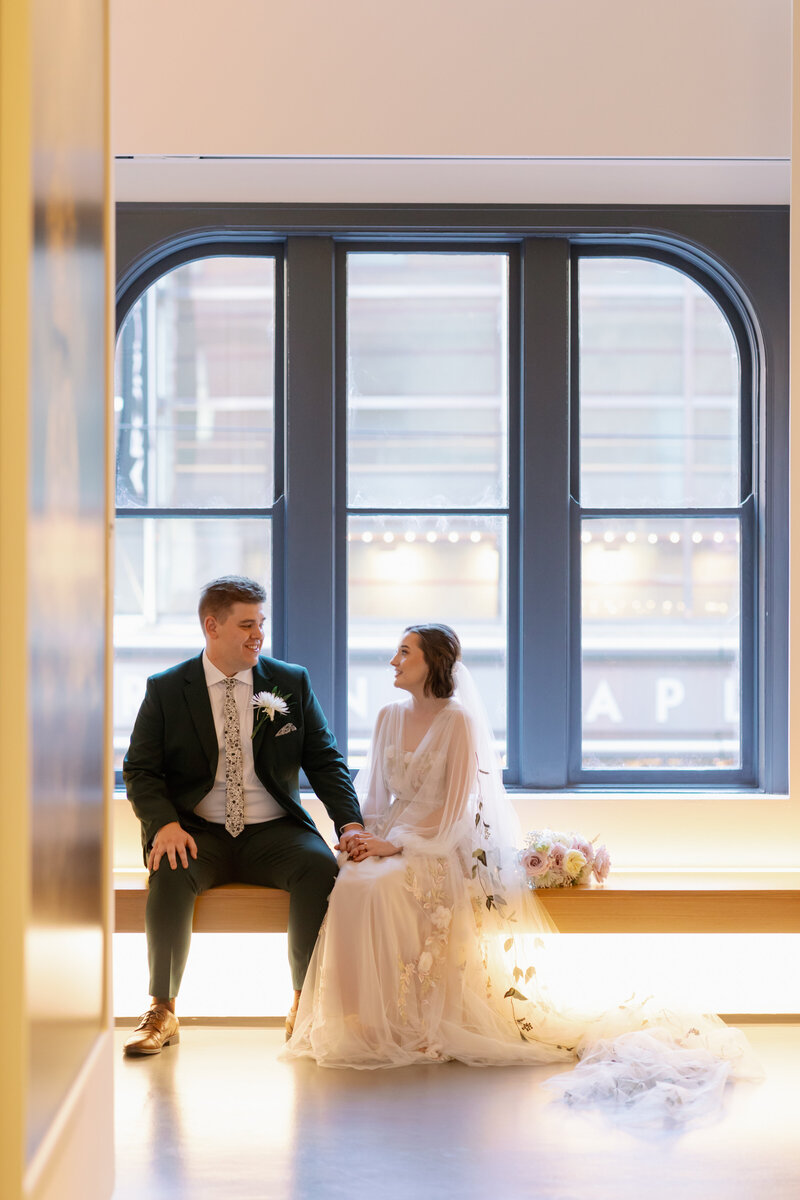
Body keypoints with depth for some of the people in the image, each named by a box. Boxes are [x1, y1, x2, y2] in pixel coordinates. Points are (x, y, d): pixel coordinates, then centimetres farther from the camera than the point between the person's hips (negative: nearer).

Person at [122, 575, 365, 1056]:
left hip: (273, 833, 1)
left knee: (320, 866, -30)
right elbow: (140, 769, 1)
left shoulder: (292, 682, 7)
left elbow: (326, 760, 6)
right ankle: (162, 1012, -19)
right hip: (199, 832, -1)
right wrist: (165, 823, -19)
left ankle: (305, 1005, -17)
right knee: (172, 873, -34)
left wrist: (351, 824, -11)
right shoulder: (166, 690, 4)